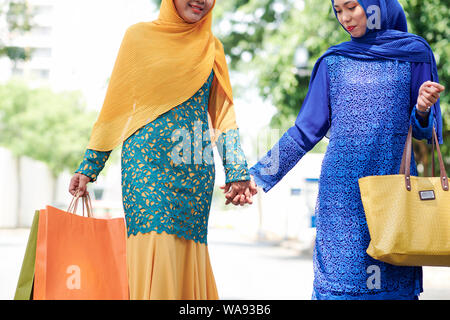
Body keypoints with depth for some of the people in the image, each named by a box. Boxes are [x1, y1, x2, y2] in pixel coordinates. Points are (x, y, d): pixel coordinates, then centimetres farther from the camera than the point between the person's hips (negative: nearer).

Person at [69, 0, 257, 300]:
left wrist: (238, 172, 2)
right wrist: (89, 167, 6)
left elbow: (224, 113, 12)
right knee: (155, 253, -14)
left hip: (196, 169, 3)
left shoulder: (212, 48, 13)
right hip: (147, 162, -3)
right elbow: (115, 107, 9)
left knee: (188, 250, 2)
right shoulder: (139, 36, 6)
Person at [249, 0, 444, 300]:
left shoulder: (414, 53, 7)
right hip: (341, 188, 1)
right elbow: (306, 130, 11)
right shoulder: (334, 62, 11)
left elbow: (423, 130, 9)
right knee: (340, 276, -3)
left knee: (394, 277, -2)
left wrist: (422, 109, -14)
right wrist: (258, 175, 5)